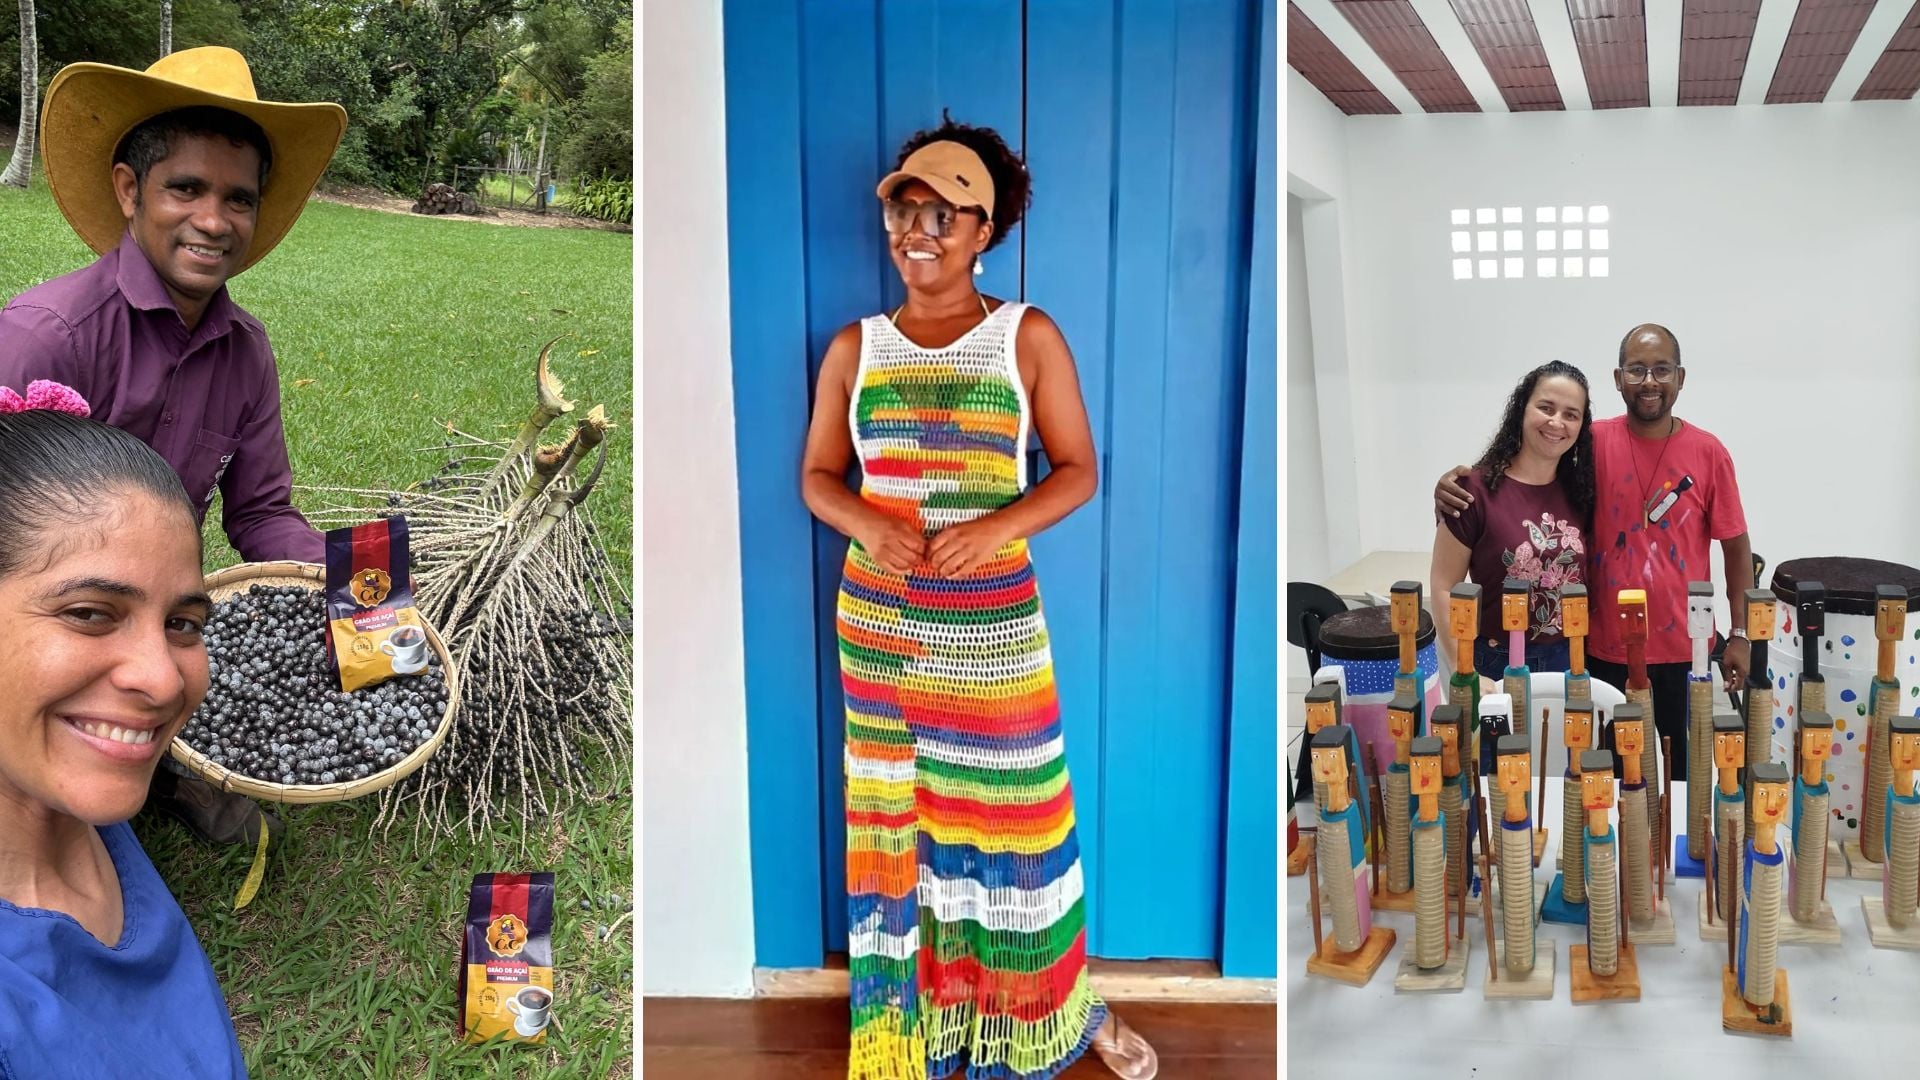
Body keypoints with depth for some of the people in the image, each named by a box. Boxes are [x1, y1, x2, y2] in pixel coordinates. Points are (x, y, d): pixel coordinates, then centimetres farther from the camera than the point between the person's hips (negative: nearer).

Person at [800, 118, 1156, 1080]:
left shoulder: (1028, 337, -2)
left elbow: (1078, 469, -1)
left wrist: (996, 525, -18)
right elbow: (817, 475, 8)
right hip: (880, 621, 2)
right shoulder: (855, 348, 5)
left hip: (994, 621, -2)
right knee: (896, 816, 9)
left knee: (1014, 814, 4)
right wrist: (867, 523, -14)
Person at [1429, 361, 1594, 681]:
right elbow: (1444, 589, -10)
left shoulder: (1580, 490, 2)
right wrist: (1466, 675, -16)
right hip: (1497, 665, -4)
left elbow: (1589, 578, 12)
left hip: (1571, 663, 4)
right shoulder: (1477, 489, -12)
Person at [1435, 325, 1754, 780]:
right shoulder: (1593, 444, -5)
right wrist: (1458, 483, -24)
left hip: (1684, 651, 0)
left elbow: (1736, 547, 2)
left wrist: (1741, 634, 0)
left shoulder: (1708, 452, -3)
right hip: (1606, 649, 0)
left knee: (1684, 775, 13)